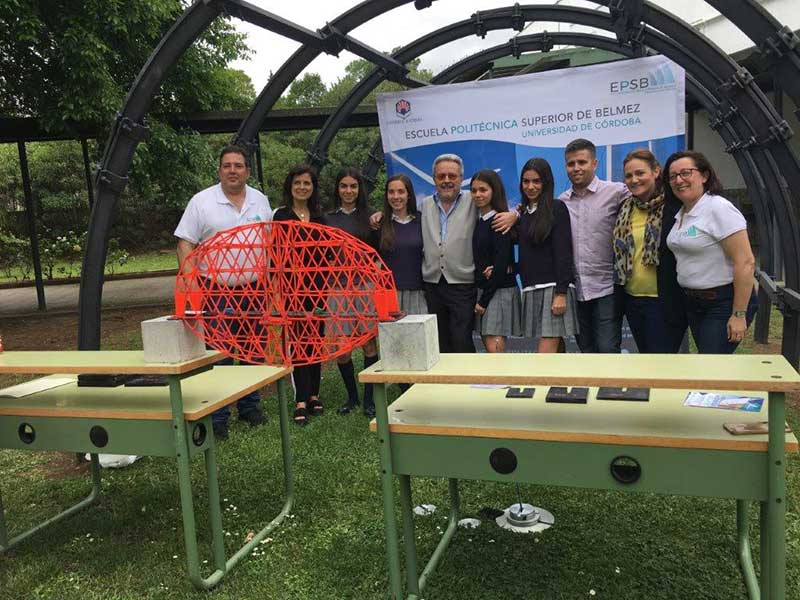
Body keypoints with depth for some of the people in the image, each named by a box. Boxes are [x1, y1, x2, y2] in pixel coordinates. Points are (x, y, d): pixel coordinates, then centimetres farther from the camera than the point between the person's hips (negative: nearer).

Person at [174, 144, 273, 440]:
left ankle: (250, 406, 28)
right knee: (218, 354, -1)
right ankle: (217, 418, 9)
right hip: (217, 290, -4)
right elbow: (185, 244, -4)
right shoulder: (202, 201, -3)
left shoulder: (260, 200, 8)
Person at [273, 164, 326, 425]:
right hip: (292, 285, -4)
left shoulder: (319, 215, 13)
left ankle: (313, 395, 17)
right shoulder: (281, 215, -1)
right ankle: (301, 401, -3)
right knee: (298, 339, -6)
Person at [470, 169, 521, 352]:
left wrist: (484, 299, -13)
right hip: (482, 288, 8)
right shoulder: (477, 221, 11)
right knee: (487, 343, 9)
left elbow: (501, 263, -16)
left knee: (494, 348, -11)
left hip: (500, 290, -7)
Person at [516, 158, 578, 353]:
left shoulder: (556, 208, -2)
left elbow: (563, 252, -10)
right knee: (556, 351, 9)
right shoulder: (523, 213, 16)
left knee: (545, 352, -11)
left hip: (553, 287, -6)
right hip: (531, 289, 6)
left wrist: (561, 293, -16)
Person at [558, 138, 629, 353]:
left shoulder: (616, 192, -4)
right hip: (576, 291, 5)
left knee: (607, 349, -5)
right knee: (587, 350, 14)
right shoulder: (562, 201, 9)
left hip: (606, 288, -4)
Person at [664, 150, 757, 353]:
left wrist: (739, 315, -21)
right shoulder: (680, 214, 9)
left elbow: (746, 263, -20)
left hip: (723, 304, -8)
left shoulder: (719, 208, -16)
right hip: (692, 302, 8)